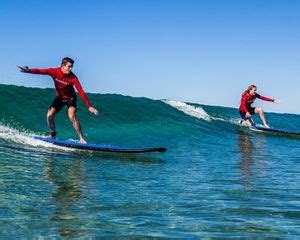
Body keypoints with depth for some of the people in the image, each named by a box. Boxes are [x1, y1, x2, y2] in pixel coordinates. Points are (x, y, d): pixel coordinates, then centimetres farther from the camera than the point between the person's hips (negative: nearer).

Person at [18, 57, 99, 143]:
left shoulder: (73, 78, -26)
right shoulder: (55, 72, -19)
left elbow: (81, 92, -29)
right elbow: (40, 71, -24)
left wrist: (89, 106, -33)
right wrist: (28, 70, -43)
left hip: (70, 98, -3)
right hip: (59, 97, 4)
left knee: (72, 116, -26)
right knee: (49, 115, -9)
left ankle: (81, 138, -18)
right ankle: (52, 133, 18)